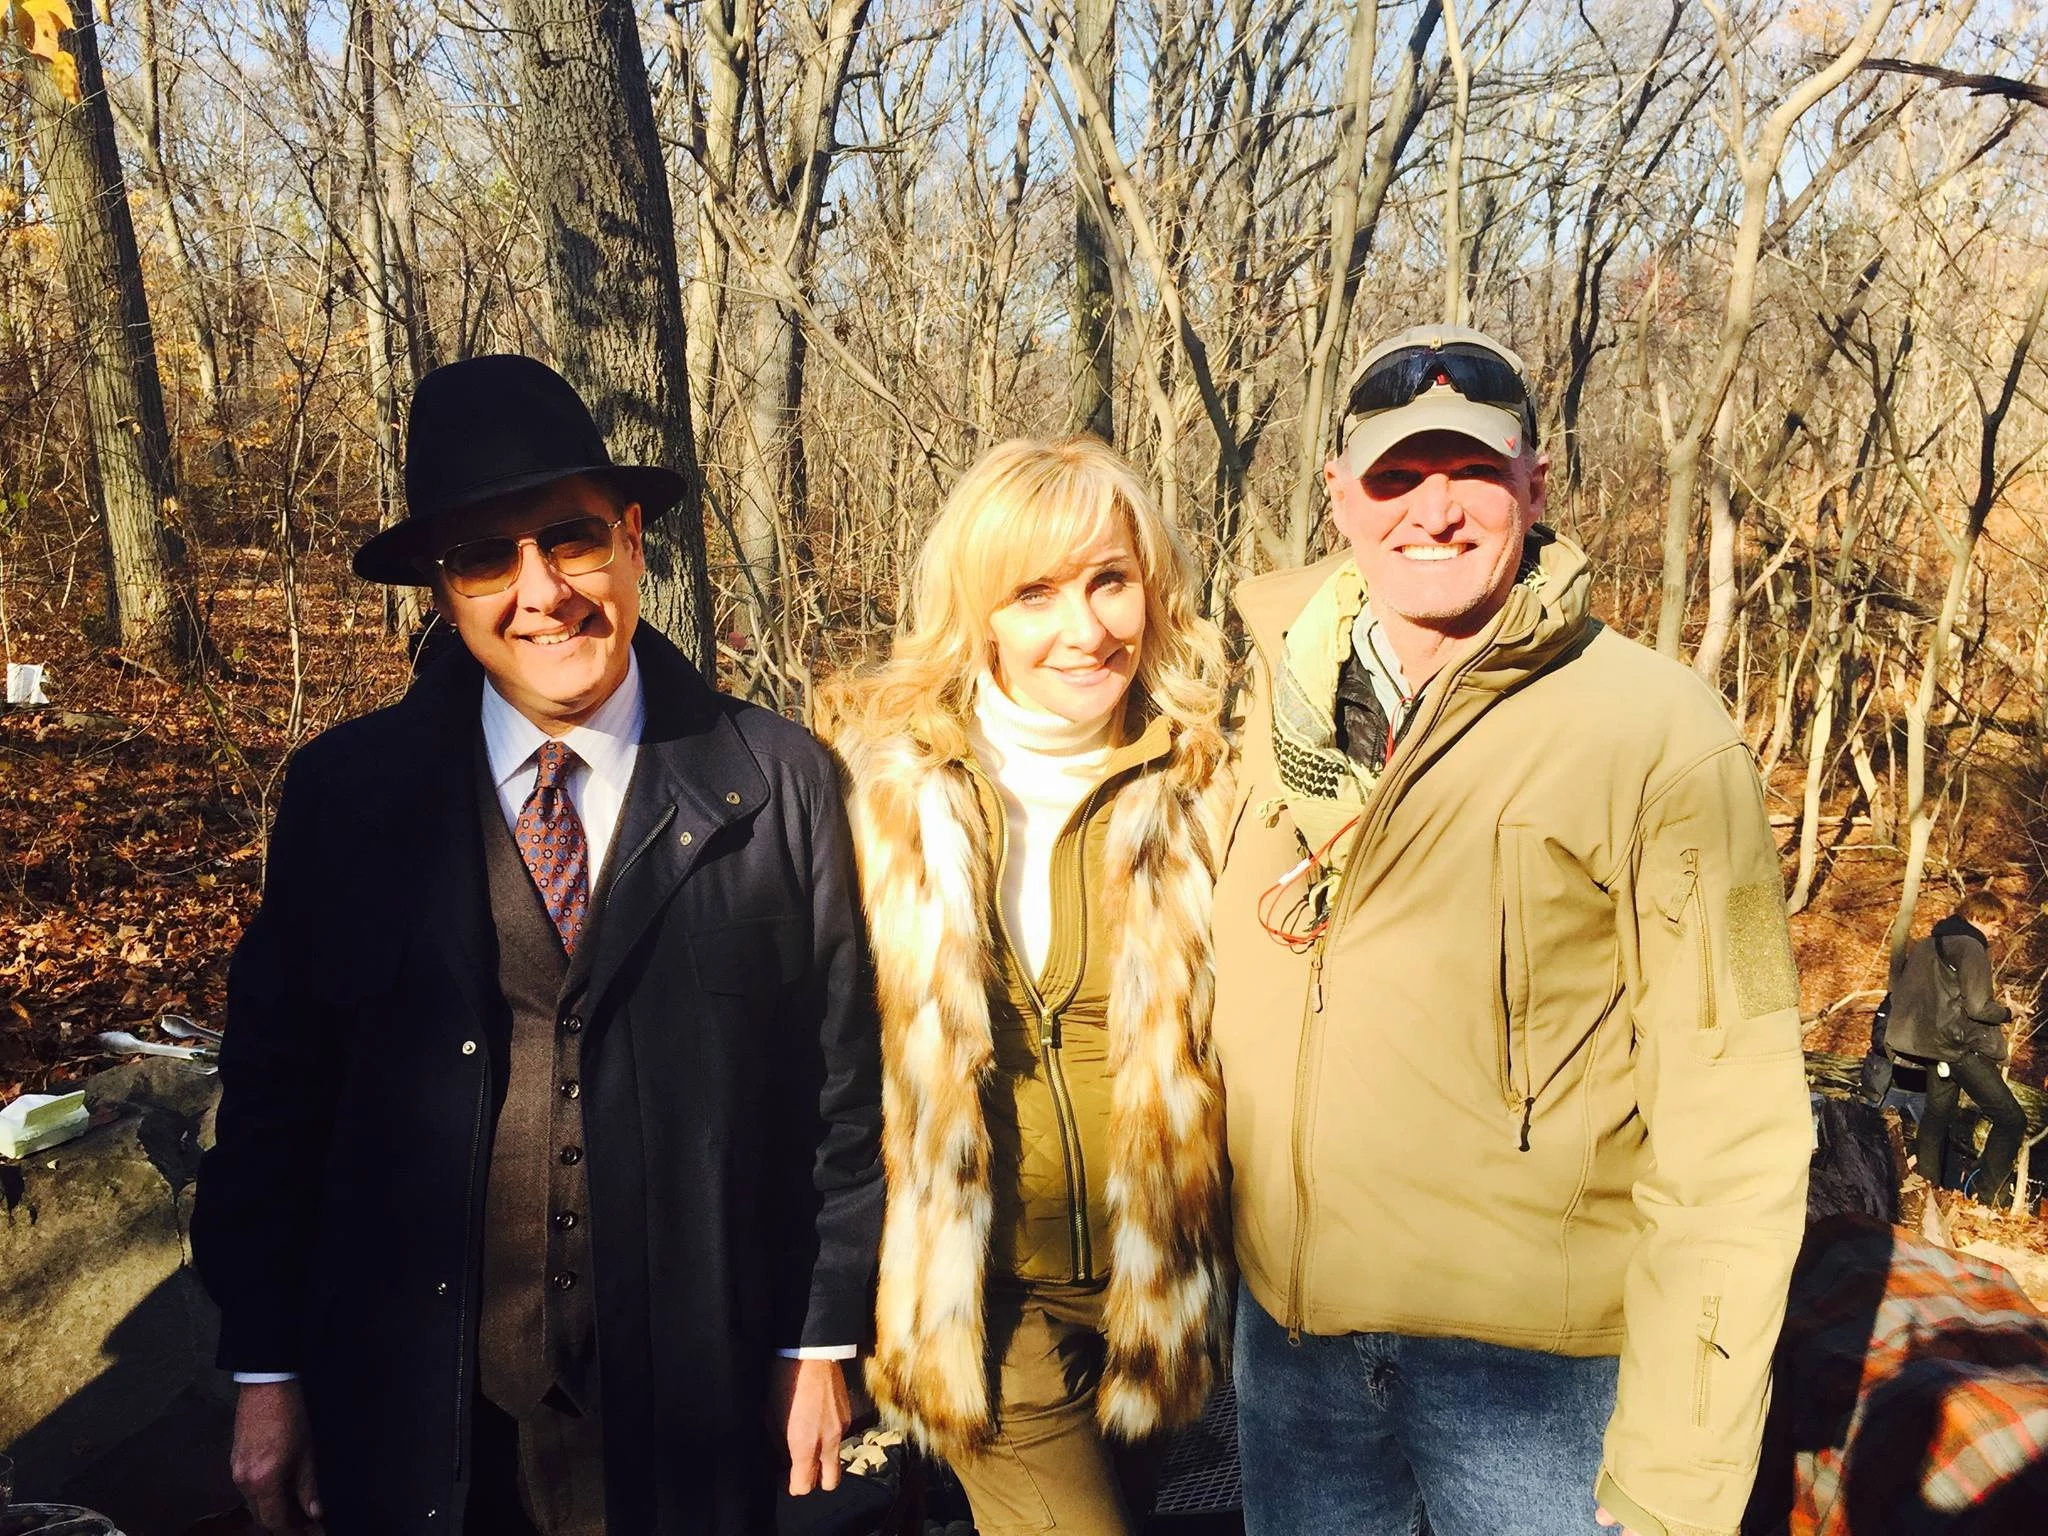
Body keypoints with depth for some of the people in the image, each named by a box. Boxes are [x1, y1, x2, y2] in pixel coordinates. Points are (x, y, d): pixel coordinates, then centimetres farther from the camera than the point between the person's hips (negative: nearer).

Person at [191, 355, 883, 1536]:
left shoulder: (777, 786, -9)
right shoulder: (346, 791, -4)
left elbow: (839, 1078, -4)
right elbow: (276, 1086, 1)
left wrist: (823, 1342, -1)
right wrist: (267, 1372, 3)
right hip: (418, 1422, 2)